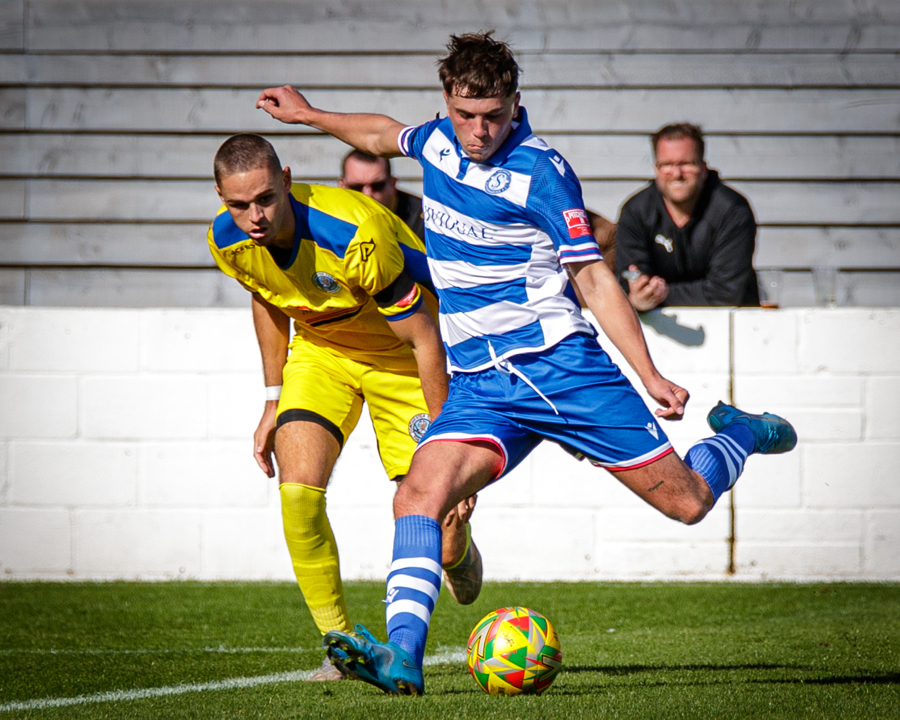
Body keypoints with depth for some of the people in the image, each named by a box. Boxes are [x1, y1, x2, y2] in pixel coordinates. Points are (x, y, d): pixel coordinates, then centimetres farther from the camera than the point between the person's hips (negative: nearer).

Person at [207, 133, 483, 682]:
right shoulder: (227, 241, -19)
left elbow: (424, 339, -27)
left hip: (400, 355, -4)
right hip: (320, 351, 4)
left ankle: (459, 552, 35)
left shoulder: (356, 236, -37)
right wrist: (274, 401, 6)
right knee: (298, 488, -20)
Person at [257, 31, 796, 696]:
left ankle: (740, 435, 32)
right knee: (418, 496, -23)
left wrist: (650, 376, -13)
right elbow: (386, 134, 33)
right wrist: (309, 114, 42)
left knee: (686, 501, -1)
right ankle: (402, 655, -32)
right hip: (479, 384, 4)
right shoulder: (439, 141, 7)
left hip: (557, 361, -4)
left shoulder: (539, 171, -10)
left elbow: (593, 277, -7)